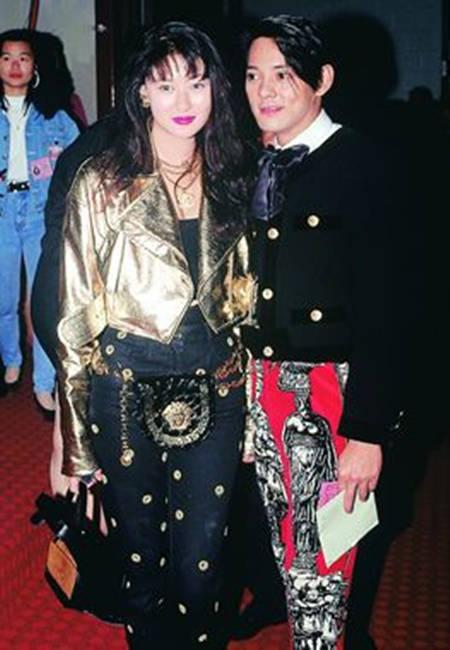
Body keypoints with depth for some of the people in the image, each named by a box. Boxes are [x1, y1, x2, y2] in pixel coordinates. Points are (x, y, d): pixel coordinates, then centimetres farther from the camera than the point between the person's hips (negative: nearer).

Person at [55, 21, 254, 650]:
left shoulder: (229, 181, 7)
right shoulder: (102, 183, -4)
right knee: (140, 557, 11)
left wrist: (251, 402, 12)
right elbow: (78, 309, -2)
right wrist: (76, 429, -3)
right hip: (127, 392, -2)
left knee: (201, 566, 6)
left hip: (214, 391, 2)